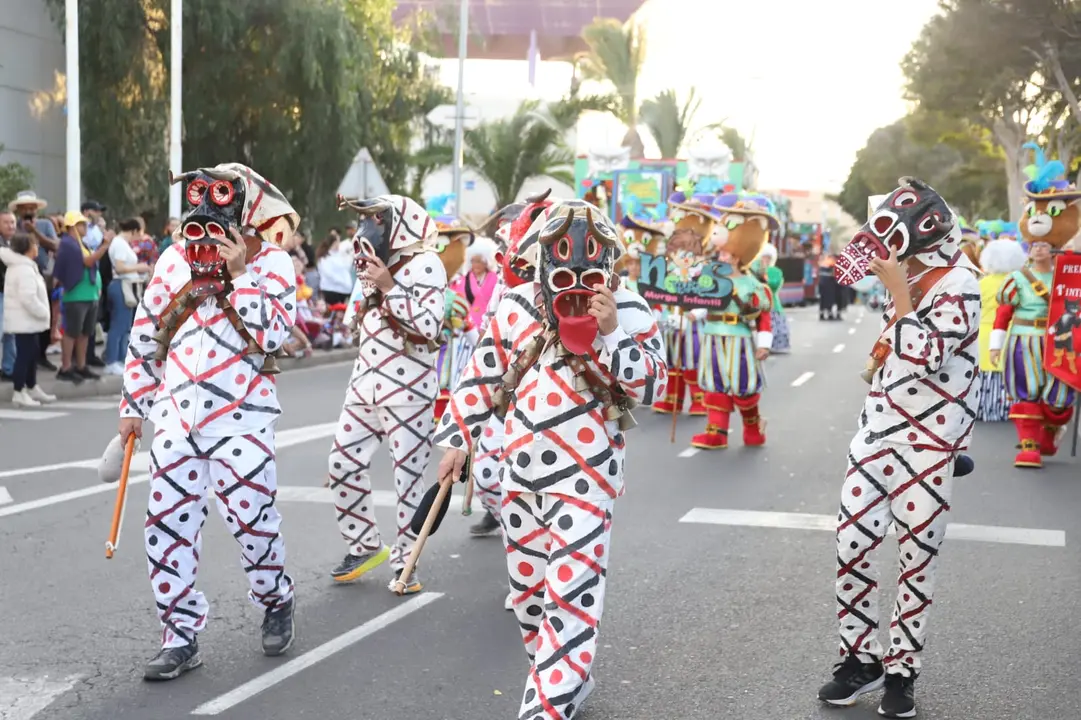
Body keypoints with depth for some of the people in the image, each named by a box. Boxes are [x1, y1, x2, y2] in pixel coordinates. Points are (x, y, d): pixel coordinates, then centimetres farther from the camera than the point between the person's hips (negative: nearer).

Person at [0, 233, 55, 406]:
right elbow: (28, 298, -27)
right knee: (24, 354, -7)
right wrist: (43, 313, -16)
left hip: (25, 319, 11)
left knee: (31, 353, 17)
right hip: (25, 320, -11)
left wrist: (42, 312, 18)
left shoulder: (17, 265, 15)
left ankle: (32, 388, 26)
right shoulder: (24, 269, -20)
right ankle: (19, 392, -3)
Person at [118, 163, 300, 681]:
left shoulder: (271, 263, -6)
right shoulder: (176, 259, 4)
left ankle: (275, 602, 27)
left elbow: (272, 336, -20)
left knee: (251, 517, -2)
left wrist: (240, 273, -21)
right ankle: (181, 636, 13)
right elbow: (144, 335, 12)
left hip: (240, 416, -4)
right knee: (167, 523, 1)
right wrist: (133, 405, 14)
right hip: (176, 414, 4)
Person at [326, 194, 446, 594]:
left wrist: (388, 287, -22)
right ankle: (365, 545, 21)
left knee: (408, 476, -2)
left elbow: (430, 326, -22)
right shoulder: (375, 264, 16)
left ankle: (404, 560, 9)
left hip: (408, 391, -8)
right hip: (365, 384, 8)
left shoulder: (424, 264, -10)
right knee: (343, 463, 6)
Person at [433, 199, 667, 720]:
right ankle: (568, 678, 36)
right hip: (521, 467, 5)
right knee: (528, 585, 16)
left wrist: (612, 333, -25)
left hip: (585, 472, -5)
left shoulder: (627, 312, -8)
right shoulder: (516, 307, 2)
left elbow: (653, 386, -14)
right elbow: (483, 375, 9)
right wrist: (457, 439, 9)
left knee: (571, 589, -12)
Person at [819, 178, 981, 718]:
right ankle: (860, 658, 15)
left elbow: (924, 358, -25)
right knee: (852, 541, 2)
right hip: (878, 431, 7)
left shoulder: (958, 285, -14)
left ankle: (902, 670, 16)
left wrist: (898, 292, -22)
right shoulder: (911, 278, 11)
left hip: (928, 443, -7)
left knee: (918, 557, 3)